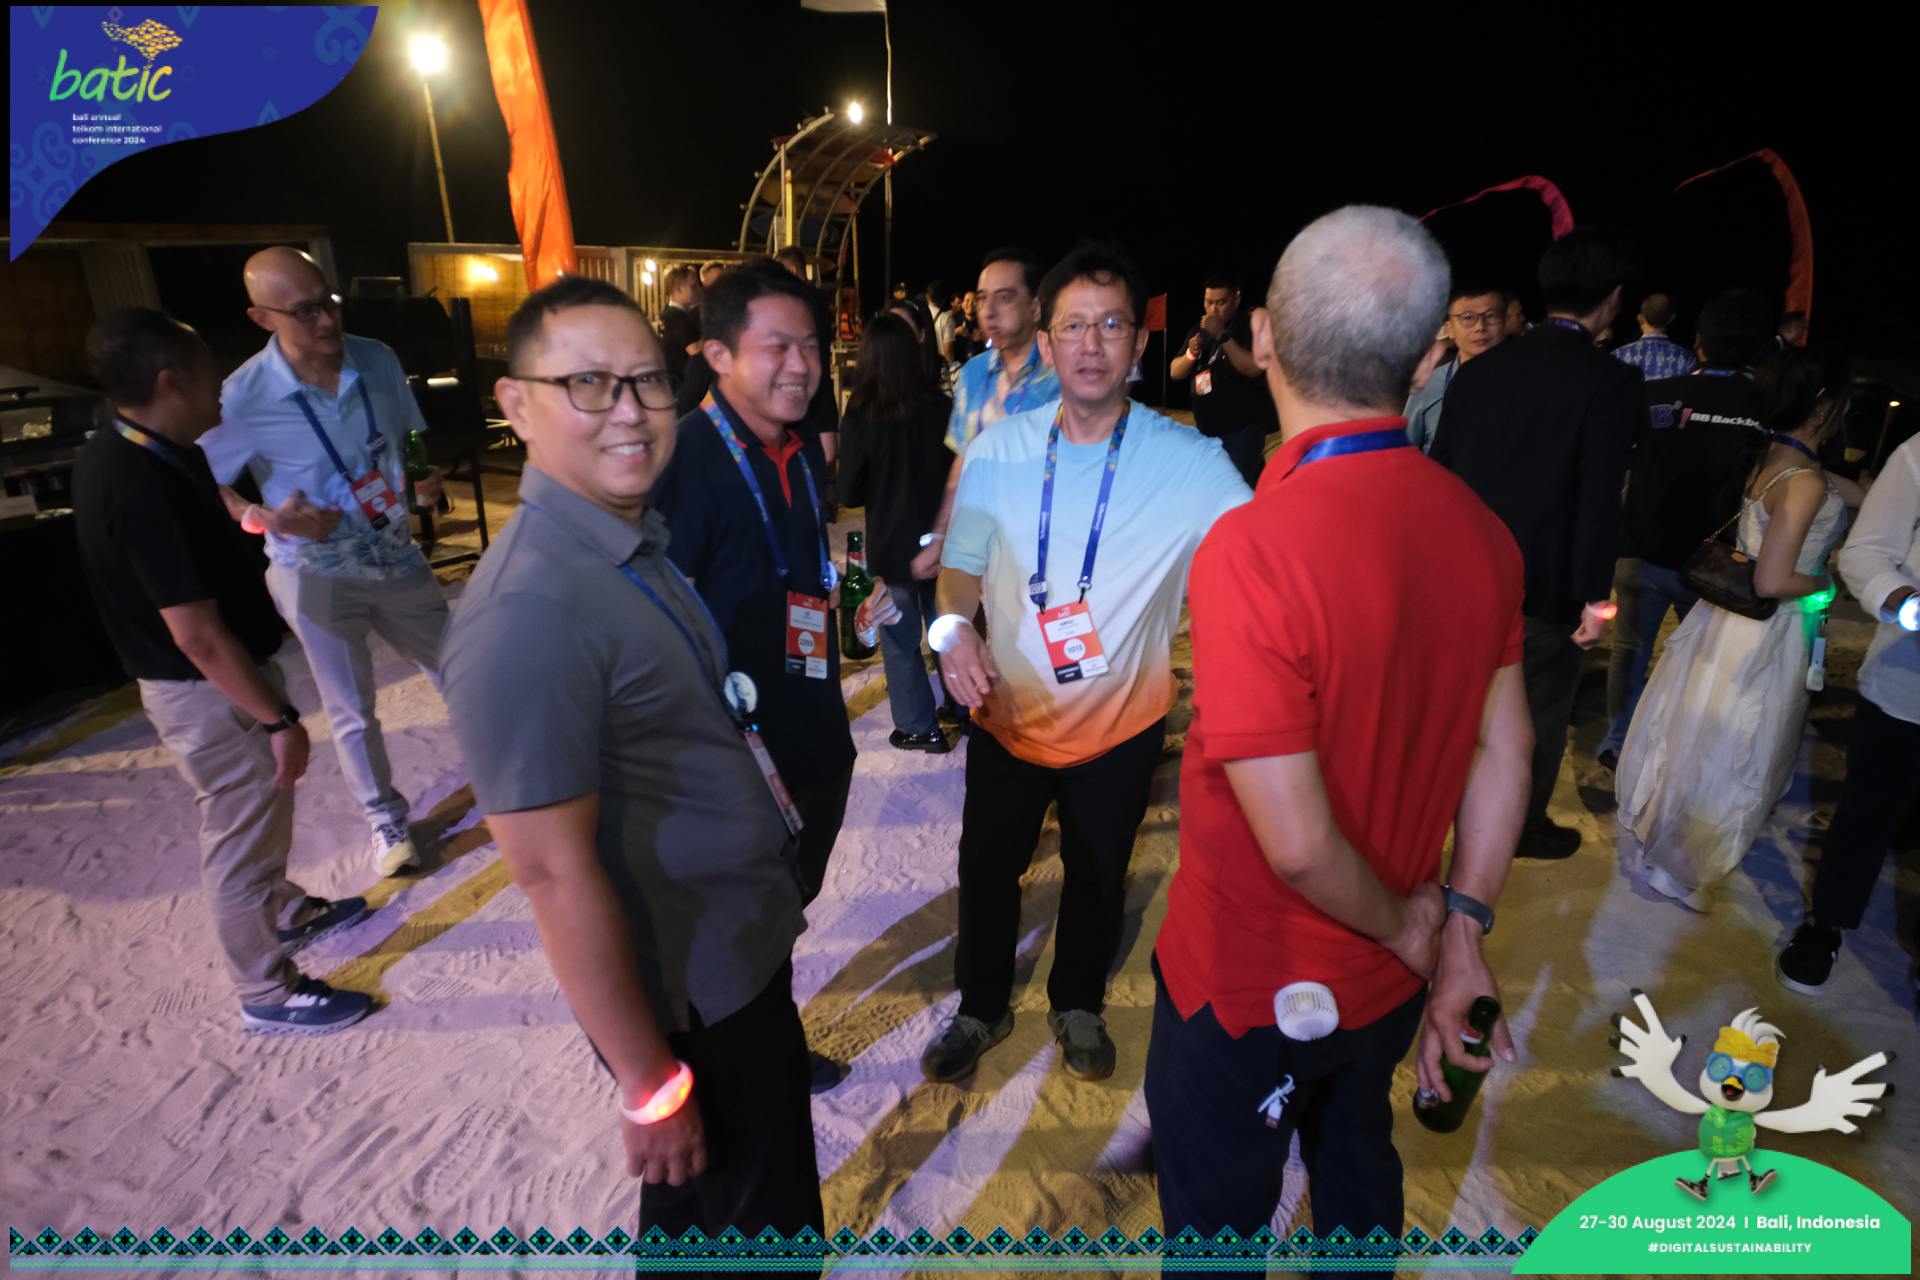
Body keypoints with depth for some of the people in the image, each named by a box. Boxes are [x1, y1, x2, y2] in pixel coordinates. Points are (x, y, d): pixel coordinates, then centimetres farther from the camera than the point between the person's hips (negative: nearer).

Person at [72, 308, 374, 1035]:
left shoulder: (108, 457, 3)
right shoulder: (145, 488, -29)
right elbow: (197, 635, -28)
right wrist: (280, 719, -23)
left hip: (214, 679, 10)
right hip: (213, 694, -10)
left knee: (261, 812, 28)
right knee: (239, 836, 6)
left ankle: (286, 912, 51)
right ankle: (268, 994, 23)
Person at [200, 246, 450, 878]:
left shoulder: (378, 360, -8)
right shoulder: (244, 397, -18)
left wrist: (424, 482, -11)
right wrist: (267, 518, -21)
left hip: (398, 558, 3)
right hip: (318, 575, -2)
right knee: (352, 714, 12)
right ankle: (386, 820, 33)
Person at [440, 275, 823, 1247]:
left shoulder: (637, 539, 1)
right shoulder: (528, 611, -28)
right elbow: (555, 875, -26)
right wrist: (650, 1085, -18)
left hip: (747, 944, 9)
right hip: (691, 1000, -8)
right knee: (721, 1214, 17)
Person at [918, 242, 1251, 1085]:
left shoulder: (1190, 462, -14)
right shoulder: (998, 451, -8)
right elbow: (962, 564, 1)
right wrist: (954, 625, -21)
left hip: (1120, 726, -1)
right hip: (1008, 714, 1)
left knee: (1098, 880, 20)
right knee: (986, 871, 17)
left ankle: (1078, 1005, 51)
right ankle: (981, 1008, 46)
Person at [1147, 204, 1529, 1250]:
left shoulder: (1251, 549, -32)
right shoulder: (1478, 530, -8)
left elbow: (1296, 841, -29)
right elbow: (1504, 752, -2)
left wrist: (1406, 926, -10)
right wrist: (1459, 933, 3)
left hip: (1248, 988, -6)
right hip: (1384, 981, 7)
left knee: (1217, 1217, 21)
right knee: (1357, 1167, 33)